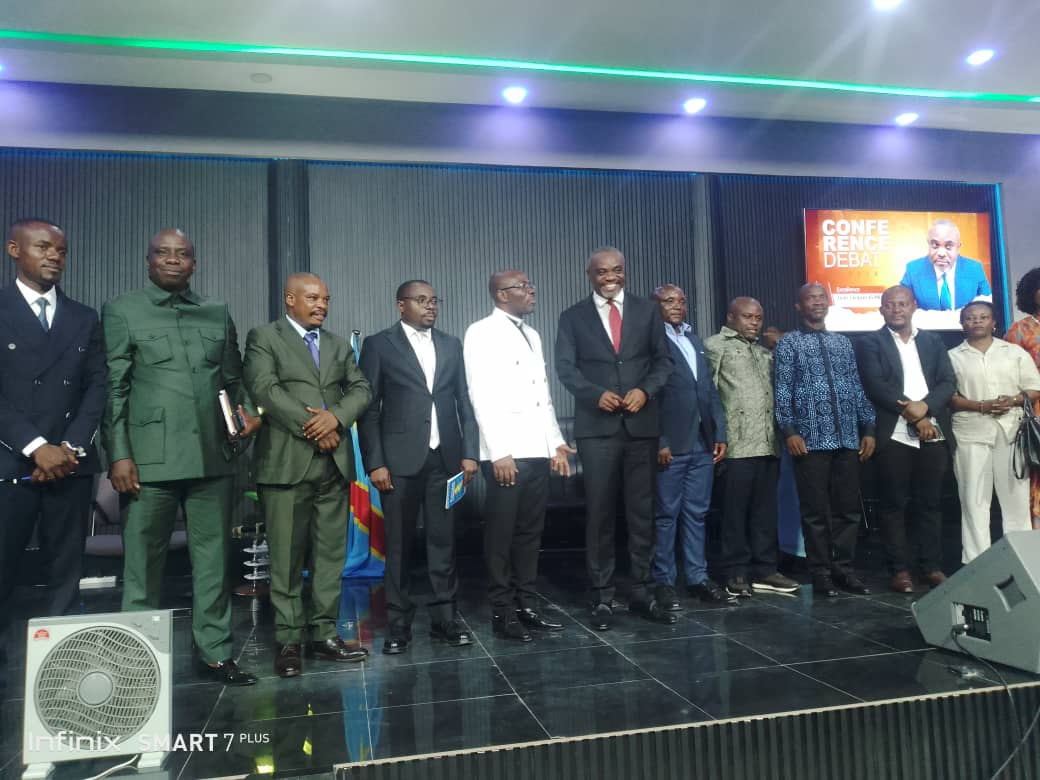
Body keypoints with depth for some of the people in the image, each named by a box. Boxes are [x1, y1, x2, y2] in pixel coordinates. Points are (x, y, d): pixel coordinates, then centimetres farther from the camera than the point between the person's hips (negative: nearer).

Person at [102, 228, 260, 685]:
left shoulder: (218, 313, 14)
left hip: (212, 458, 3)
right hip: (149, 459, -3)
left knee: (213, 560, 8)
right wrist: (119, 455, -7)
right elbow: (114, 389, 0)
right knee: (142, 564, 6)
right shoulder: (122, 312, 5)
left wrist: (248, 409, -2)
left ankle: (215, 653, 19)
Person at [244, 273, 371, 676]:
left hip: (334, 462, 5)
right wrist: (309, 426, -14)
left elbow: (361, 389, 10)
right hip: (287, 461, -5)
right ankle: (288, 640, 9)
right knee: (286, 558, -1)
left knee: (331, 554, 6)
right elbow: (264, 388, -10)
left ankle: (323, 634, 15)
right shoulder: (263, 337, 4)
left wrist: (336, 416, -9)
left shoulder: (339, 345, 19)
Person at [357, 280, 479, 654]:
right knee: (399, 543, 5)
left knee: (443, 540, 7)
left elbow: (464, 402, 12)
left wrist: (469, 452, 4)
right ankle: (398, 624, 15)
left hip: (444, 457, 3)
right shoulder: (378, 345, 2)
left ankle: (444, 617, 17)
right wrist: (375, 463, -8)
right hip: (400, 459, -3)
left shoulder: (451, 345, 12)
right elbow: (369, 408, -1)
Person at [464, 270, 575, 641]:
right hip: (506, 454, -7)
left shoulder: (532, 335, 19)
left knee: (530, 532, 11)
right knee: (501, 535, 1)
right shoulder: (482, 332, -4)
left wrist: (556, 443, 13)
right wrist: (499, 452, -17)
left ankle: (527, 605, 21)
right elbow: (481, 396, -11)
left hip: (538, 452, 7)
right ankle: (502, 612, 11)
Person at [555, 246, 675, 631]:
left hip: (641, 425, 2)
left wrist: (645, 390, -11)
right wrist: (596, 393, -17)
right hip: (597, 427, -2)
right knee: (600, 513, 2)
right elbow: (565, 367, -1)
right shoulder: (573, 317, 7)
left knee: (642, 512, 8)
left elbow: (663, 359, 7)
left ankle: (642, 592, 19)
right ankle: (602, 598, 11)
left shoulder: (647, 311, 11)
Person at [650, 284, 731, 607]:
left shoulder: (695, 341, 18)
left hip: (703, 444, 7)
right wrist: (659, 442, -15)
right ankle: (663, 582, 11)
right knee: (666, 515, 2)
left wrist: (720, 434, 9)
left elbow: (710, 391, 17)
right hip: (670, 446, -6)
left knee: (697, 514, 11)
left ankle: (698, 578, 19)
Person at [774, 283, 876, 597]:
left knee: (848, 508, 7)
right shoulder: (788, 343, 2)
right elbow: (783, 392, -4)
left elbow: (857, 388, 14)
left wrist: (868, 428, 8)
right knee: (816, 510, 1)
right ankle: (821, 572, 10)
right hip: (811, 438, -4)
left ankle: (844, 569, 17)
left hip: (848, 437, 4)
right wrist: (789, 431, -13)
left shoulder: (843, 342, 15)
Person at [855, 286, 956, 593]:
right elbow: (876, 386, -8)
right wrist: (913, 417, -12)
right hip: (894, 436, -3)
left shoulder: (933, 341, 16)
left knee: (930, 503, 7)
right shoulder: (871, 343, 4)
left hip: (933, 434, 3)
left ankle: (932, 566, 16)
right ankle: (900, 569, 6)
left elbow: (948, 381, 6)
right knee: (894, 505, 0)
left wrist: (925, 406, -13)